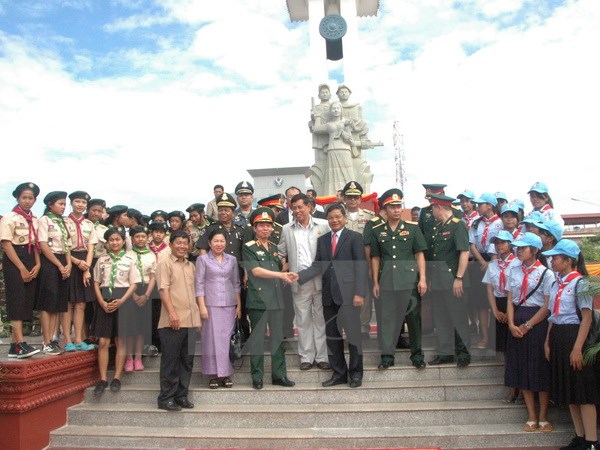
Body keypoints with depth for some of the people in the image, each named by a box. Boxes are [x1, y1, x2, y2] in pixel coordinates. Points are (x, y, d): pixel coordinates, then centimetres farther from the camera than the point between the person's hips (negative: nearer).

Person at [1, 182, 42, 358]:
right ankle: (21, 344, -13)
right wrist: (22, 268, -15)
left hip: (30, 260, 6)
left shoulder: (34, 220, 13)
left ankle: (14, 346, 9)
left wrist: (37, 265, -3)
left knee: (26, 301, 4)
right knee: (17, 300, -11)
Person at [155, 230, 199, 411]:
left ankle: (181, 396, 19)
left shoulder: (191, 266, 18)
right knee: (170, 361, 0)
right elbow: (163, 290, -10)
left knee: (187, 360, 10)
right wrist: (172, 312, -19)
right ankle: (166, 398, 9)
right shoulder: (165, 264, -1)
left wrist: (198, 315, 17)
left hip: (191, 321, 6)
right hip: (173, 322, -6)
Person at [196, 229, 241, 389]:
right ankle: (213, 374, 8)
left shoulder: (232, 260, 11)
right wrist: (202, 306, -9)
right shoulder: (203, 259, 2)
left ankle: (226, 374, 13)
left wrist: (239, 305, 9)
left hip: (229, 305, 3)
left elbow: (236, 283, 14)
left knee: (227, 338, 4)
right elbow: (199, 284, -2)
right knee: (212, 338, -1)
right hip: (211, 304, -3)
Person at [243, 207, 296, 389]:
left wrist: (287, 277, 4)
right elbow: (256, 271, -14)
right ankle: (257, 377, 11)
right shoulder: (249, 248, -4)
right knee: (257, 338, 2)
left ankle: (279, 375, 18)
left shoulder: (274, 248, 16)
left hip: (276, 299, 6)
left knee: (278, 338, 9)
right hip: (258, 299, -6)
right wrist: (281, 275, -18)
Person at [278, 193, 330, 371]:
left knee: (321, 318, 5)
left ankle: (322, 356, 13)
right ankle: (306, 357, 17)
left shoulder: (323, 225, 0)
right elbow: (281, 253, 12)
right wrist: (285, 267, -2)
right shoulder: (287, 229, 6)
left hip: (321, 278, -2)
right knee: (303, 319, 7)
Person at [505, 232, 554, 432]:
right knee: (522, 369, 7)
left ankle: (543, 417, 16)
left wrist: (527, 325, -12)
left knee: (540, 369, 3)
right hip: (517, 323, 5)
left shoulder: (545, 273, -6)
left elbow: (547, 306, -10)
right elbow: (510, 300, 5)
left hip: (538, 323, -5)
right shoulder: (514, 271, 8)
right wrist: (512, 324, -7)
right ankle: (531, 418, 16)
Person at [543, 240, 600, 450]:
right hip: (557, 337, 8)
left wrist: (577, 348, -19)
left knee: (583, 391, -2)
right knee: (567, 391, 12)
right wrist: (548, 342, 9)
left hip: (573, 335, -8)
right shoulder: (555, 284, 12)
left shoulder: (580, 283, -11)